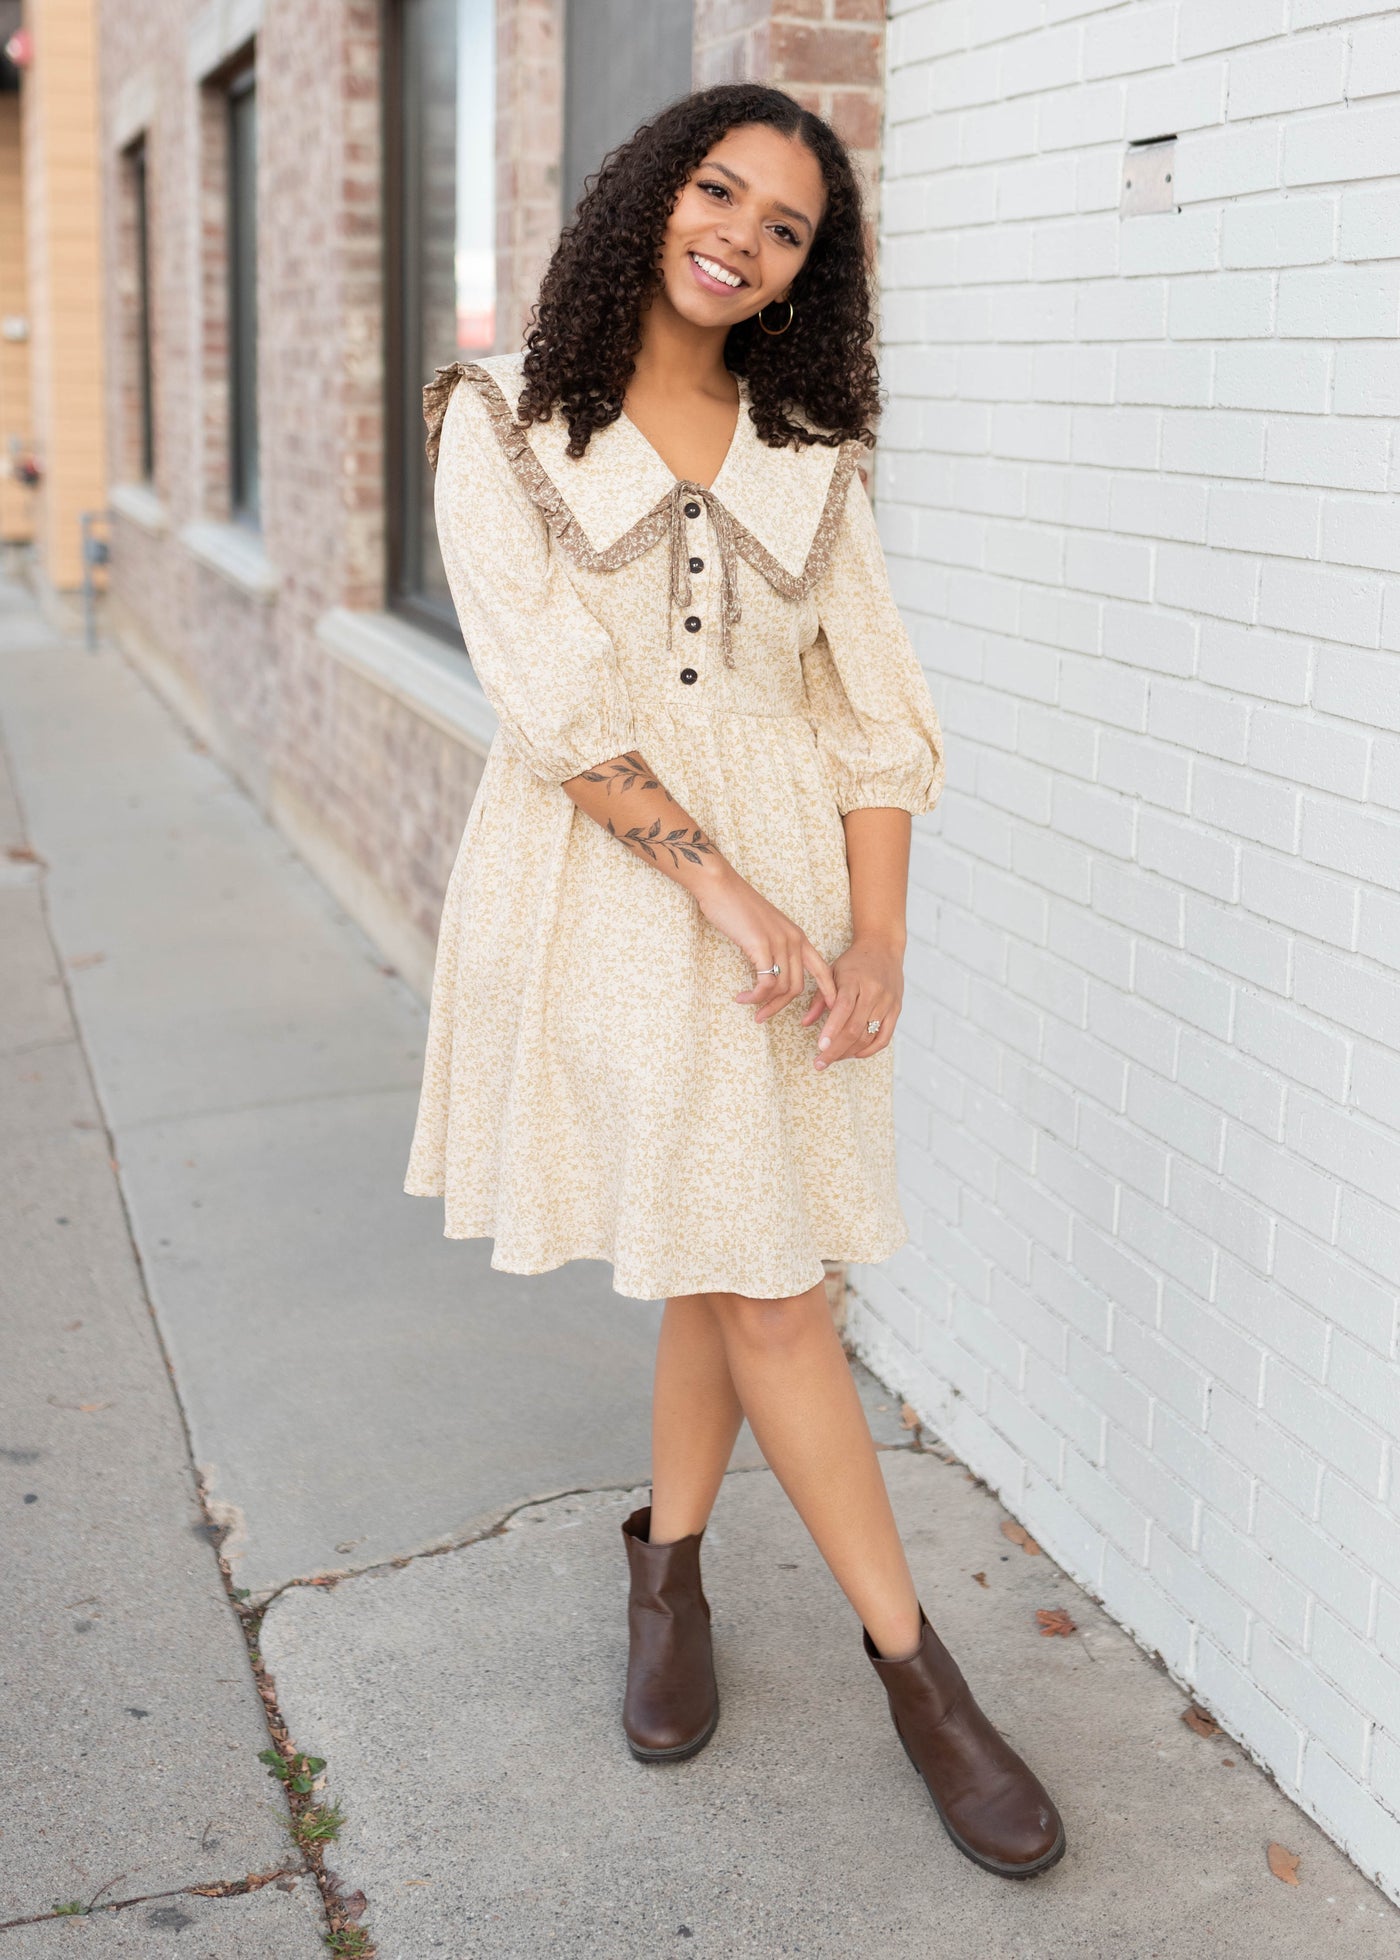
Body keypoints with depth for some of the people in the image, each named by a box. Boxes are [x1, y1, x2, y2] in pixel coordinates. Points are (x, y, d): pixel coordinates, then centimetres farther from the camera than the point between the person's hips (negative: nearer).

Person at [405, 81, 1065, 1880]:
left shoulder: (807, 455, 9)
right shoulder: (502, 421, 0)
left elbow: (870, 709, 4)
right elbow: (551, 693, -10)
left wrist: (877, 935, -8)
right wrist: (717, 879, -17)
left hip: (786, 884, 3)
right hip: (600, 891, -3)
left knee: (741, 1267, 6)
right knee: (758, 1284, 0)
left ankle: (666, 1571, 32)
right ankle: (913, 1667, 14)